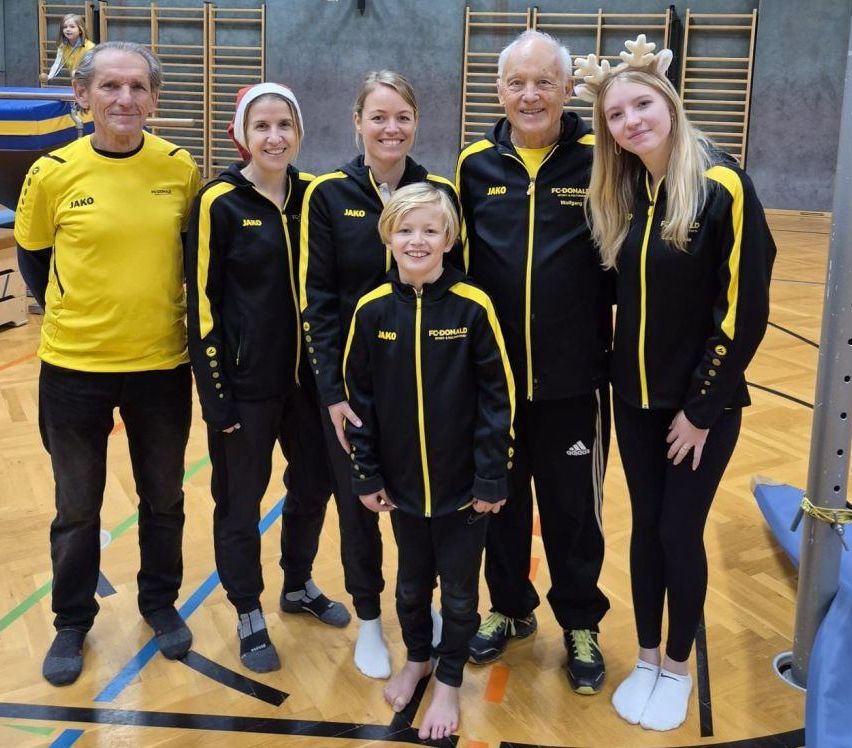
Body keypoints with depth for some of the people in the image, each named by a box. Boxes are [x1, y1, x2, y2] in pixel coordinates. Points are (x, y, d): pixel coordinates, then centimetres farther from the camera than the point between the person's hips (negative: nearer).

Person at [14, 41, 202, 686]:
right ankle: (73, 621, 33)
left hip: (163, 365, 1)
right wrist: (66, 311, 6)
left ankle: (160, 602, 38)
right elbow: (32, 255, 6)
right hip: (75, 367, -1)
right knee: (78, 508, 13)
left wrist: (176, 314, 6)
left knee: (164, 498, 16)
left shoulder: (181, 168, -6)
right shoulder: (54, 173, -10)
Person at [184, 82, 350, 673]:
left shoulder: (314, 194, 3)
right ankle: (249, 613, 28)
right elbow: (202, 303, -10)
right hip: (246, 381, -5)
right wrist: (216, 393, -12)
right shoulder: (220, 202, -10)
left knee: (315, 482, 16)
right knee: (241, 499, 8)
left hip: (306, 374, 5)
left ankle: (299, 586, 40)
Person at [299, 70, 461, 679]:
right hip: (352, 380, -1)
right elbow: (316, 299, -6)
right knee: (358, 502, 10)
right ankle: (369, 619, 29)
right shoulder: (329, 195, -5)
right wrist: (332, 389, -11)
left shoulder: (440, 192, 0)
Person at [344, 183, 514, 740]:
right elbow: (358, 397, 1)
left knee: (459, 590, 13)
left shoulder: (473, 306, -13)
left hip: (463, 484, -2)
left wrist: (492, 478, -10)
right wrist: (367, 475, 1)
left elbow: (498, 397, -10)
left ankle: (449, 683, 34)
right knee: (411, 582, 21)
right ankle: (417, 658, 46)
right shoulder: (373, 309, -6)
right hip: (403, 483, 3)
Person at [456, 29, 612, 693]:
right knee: (499, 500, 17)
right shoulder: (476, 165, 2)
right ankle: (510, 608, 38)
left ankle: (580, 624, 32)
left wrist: (613, 355, -9)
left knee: (573, 509, 11)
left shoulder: (599, 161, -6)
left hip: (572, 381, -2)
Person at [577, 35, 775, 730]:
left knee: (679, 533, 5)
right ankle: (646, 661, 31)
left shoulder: (722, 186, -16)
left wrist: (701, 407, -13)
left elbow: (744, 312, -16)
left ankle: (677, 668, 27)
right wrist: (624, 377, 3)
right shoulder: (622, 193, 1)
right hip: (636, 398, 5)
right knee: (645, 528, 13)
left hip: (702, 402, -5)